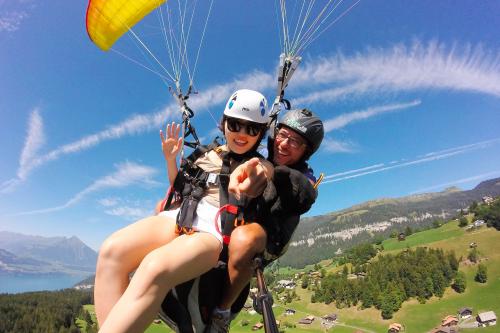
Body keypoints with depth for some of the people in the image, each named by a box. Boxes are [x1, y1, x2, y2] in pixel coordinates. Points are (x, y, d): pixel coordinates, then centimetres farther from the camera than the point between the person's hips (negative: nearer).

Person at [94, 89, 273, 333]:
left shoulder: (263, 167, 11)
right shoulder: (207, 155, 24)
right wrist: (171, 159, 14)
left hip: (215, 230, -5)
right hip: (178, 218, 5)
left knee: (155, 268, -37)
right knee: (111, 251, -26)